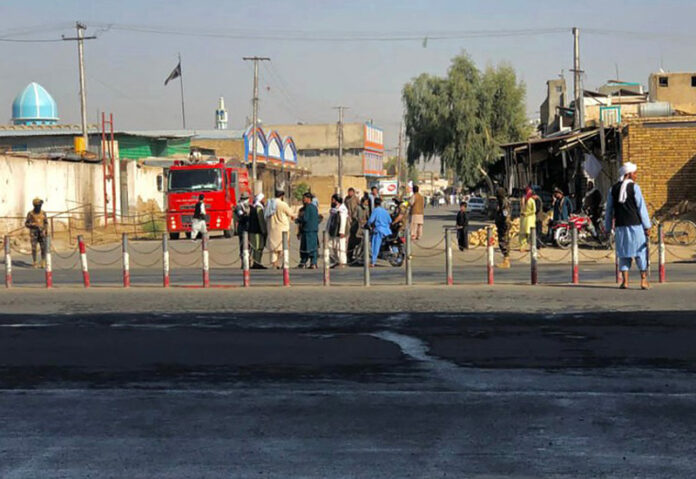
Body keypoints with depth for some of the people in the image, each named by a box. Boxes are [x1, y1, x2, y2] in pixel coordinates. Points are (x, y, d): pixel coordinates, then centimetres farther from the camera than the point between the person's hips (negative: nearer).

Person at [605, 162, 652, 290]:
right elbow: (641, 208, -6)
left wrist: (608, 227, 17)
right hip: (635, 225, -4)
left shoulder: (613, 190, 7)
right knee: (641, 251, 4)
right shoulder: (634, 187, -5)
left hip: (620, 226, 4)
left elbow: (609, 210, 11)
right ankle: (644, 280, 2)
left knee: (623, 253, 9)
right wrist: (647, 226, -3)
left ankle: (625, 280, 3)